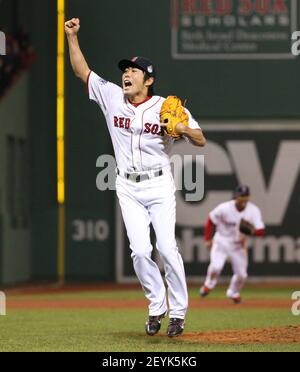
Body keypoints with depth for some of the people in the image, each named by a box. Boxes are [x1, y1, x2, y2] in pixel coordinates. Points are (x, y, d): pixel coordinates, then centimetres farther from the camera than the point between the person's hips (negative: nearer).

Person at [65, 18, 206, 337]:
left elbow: (201, 141, -3)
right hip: (128, 188, 3)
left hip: (159, 185, -2)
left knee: (167, 247, -10)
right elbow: (82, 71, 6)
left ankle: (178, 310, 2)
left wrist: (184, 129, -24)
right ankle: (157, 305, 11)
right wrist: (72, 36, -4)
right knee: (140, 250, -7)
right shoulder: (111, 97, 2)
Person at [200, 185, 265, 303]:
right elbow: (211, 221, -5)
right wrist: (208, 239, -5)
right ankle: (209, 285, 10)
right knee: (216, 266, -23)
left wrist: (251, 231, -38)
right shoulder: (224, 208, -21)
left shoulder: (253, 211, -15)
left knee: (241, 274, 1)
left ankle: (233, 293, 34)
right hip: (221, 242, -3)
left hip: (239, 245, 3)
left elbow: (261, 231, -17)